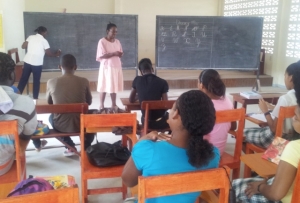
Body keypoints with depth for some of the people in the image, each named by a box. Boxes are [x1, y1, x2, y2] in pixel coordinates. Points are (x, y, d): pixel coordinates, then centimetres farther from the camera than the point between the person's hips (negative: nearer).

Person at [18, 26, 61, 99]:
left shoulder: (31, 37, 5)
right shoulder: (44, 41, -4)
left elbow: (23, 46, 1)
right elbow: (49, 53, 0)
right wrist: (56, 54, 19)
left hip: (27, 61, 4)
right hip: (37, 64, -4)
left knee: (23, 79, 14)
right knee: (36, 81, 8)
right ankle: (35, 98, 14)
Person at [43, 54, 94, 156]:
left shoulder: (51, 82, -8)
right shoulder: (84, 81, -9)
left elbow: (49, 102, 10)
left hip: (60, 125, 0)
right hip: (80, 124, 0)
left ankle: (70, 147, 28)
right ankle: (86, 147, 30)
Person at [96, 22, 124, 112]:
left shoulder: (117, 41, 11)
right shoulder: (102, 41, -8)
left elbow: (121, 54, 14)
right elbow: (101, 56, -15)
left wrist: (119, 54, -10)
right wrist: (113, 54, -22)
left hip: (117, 66, 6)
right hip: (106, 67, -5)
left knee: (114, 86, 8)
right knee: (104, 86, -1)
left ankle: (114, 105, 18)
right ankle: (101, 105, 9)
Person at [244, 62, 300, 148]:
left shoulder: (285, 98, -25)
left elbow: (274, 129, -21)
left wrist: (265, 111, -9)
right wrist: (273, 108, 14)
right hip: (292, 138, 8)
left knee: (243, 133, 11)